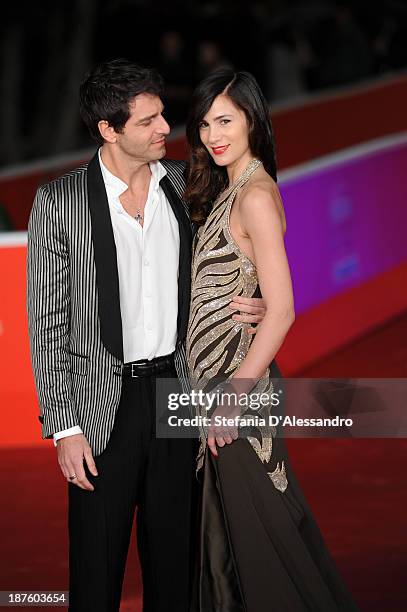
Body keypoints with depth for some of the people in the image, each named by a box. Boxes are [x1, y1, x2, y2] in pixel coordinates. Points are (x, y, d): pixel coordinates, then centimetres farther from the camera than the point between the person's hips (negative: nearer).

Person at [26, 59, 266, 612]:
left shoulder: (185, 183, 4)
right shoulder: (60, 201, -8)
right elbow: (46, 321, -6)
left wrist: (238, 306, -5)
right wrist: (65, 426, -10)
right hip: (103, 404, -3)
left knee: (172, 555, 13)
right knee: (97, 567, 4)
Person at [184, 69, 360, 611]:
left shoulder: (255, 195, -17)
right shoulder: (225, 189, 11)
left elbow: (281, 311, -22)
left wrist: (234, 400, -20)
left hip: (237, 375, -9)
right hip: (215, 373, 9)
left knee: (254, 522, 0)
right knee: (228, 519, 16)